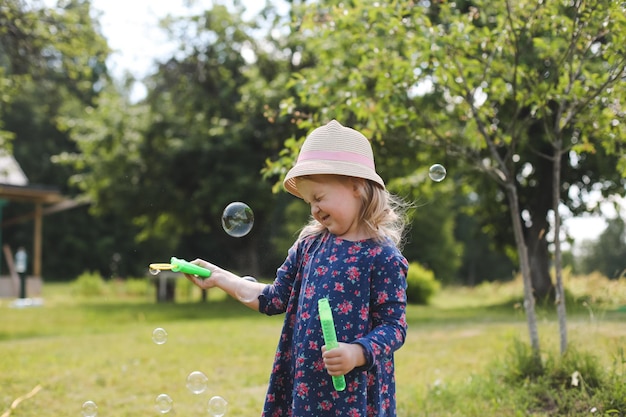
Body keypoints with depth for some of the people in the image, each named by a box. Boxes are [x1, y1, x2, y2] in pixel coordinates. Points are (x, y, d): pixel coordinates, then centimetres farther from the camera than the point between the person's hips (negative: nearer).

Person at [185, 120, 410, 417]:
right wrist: (220, 277, 12)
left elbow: (395, 325, -10)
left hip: (355, 391, -5)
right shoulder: (309, 245, 8)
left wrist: (357, 353, -25)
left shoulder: (382, 256, -10)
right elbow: (276, 299, 14)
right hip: (304, 384, 5)